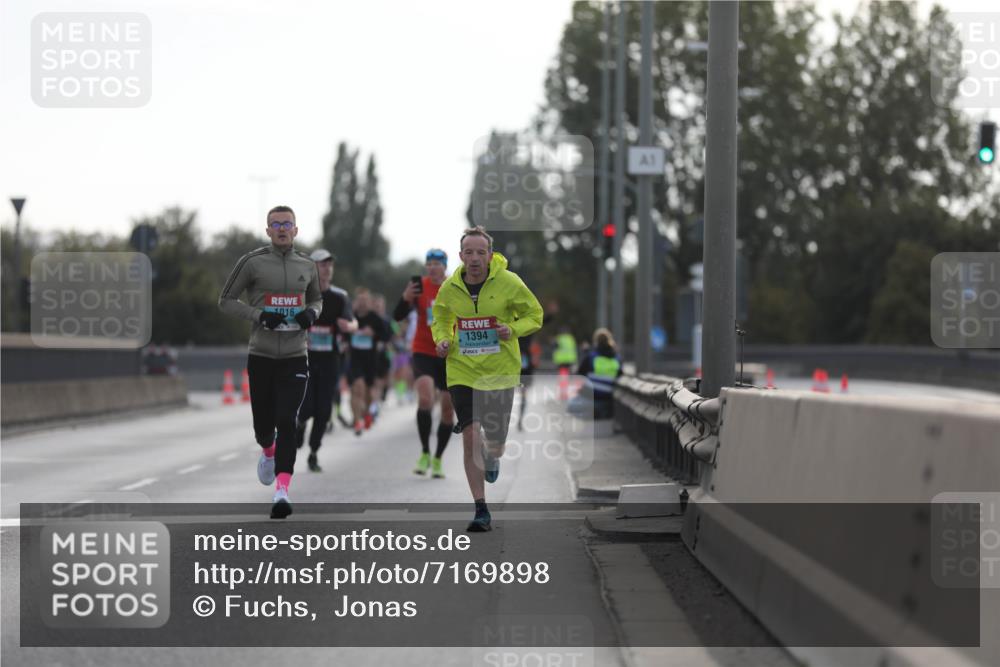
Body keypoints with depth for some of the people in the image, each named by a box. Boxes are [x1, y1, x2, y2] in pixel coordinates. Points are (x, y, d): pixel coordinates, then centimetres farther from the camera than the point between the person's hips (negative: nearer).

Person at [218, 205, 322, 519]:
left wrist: (312, 313, -2)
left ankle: (282, 491, -21)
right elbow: (226, 300, 0)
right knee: (263, 423, 8)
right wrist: (258, 315, -15)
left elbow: (316, 299, 23)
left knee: (286, 422, -14)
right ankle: (268, 453, 45)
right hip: (261, 357, -1)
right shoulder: (253, 262, -4)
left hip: (295, 358, 1)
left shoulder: (307, 265, 6)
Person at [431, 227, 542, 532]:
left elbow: (535, 315, 2)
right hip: (462, 371, 1)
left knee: (495, 443, 5)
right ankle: (481, 510, -4)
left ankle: (491, 457, 47)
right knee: (470, 436, -12)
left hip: (500, 371, -1)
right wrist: (442, 341, -5)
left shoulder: (508, 283, -9)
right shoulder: (449, 288, -3)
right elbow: (440, 320, 16)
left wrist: (513, 329, -18)